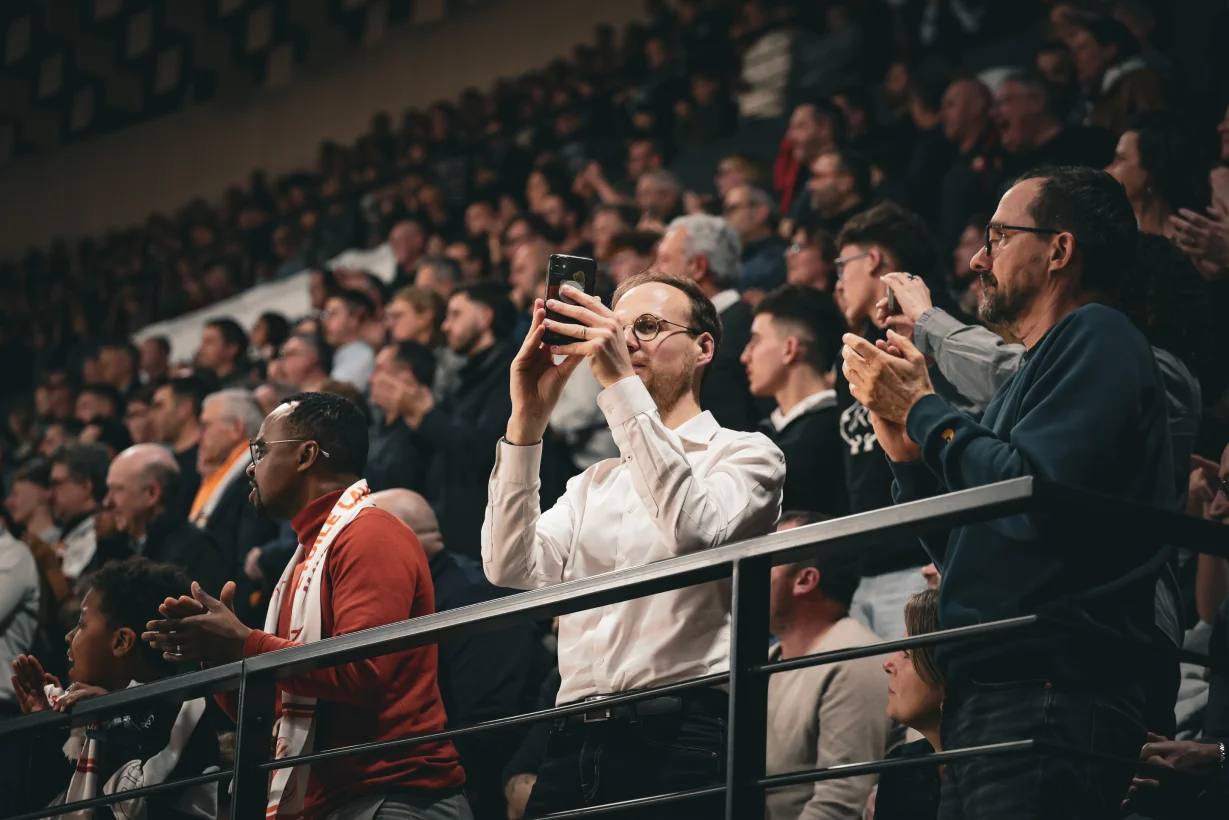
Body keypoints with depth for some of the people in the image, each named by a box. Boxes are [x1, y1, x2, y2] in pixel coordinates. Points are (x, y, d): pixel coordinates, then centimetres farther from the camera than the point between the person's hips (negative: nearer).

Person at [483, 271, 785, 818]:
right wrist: (527, 419, -2)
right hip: (574, 744, 5)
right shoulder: (595, 482, 23)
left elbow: (694, 532, -16)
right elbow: (512, 568, 6)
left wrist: (620, 384, -16)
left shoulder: (744, 454, 7)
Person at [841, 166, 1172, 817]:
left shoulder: (1096, 337, -4)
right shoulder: (1038, 368, 26)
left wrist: (923, 409, -6)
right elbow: (958, 553, 25)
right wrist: (904, 446, 11)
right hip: (985, 702, 10)